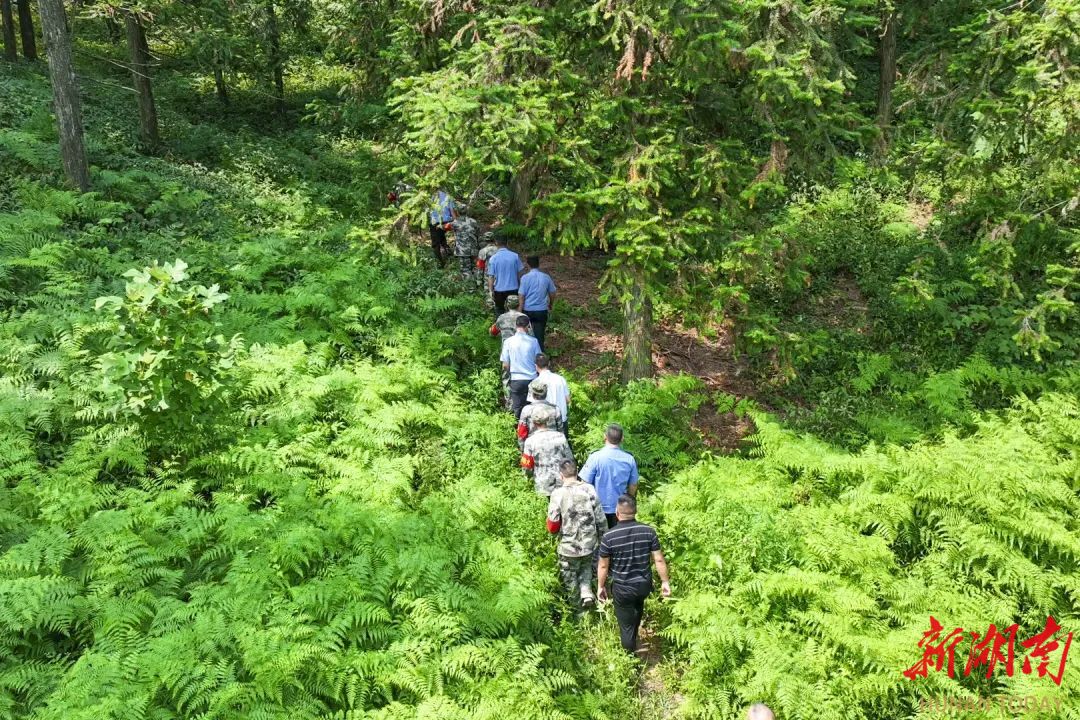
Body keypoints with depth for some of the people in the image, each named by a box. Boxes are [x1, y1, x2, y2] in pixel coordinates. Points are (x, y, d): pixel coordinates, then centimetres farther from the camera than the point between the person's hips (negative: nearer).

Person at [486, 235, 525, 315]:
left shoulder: (493, 258, -11)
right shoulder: (515, 256, -8)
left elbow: (491, 276, -10)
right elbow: (520, 273, -2)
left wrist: (491, 291, -1)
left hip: (499, 290, -1)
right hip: (513, 289, 1)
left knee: (499, 311, 15)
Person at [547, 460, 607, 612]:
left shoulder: (558, 494, -17)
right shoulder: (589, 489, -10)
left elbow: (553, 525, -14)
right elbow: (601, 519, -5)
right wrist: (602, 537, 11)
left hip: (568, 547, -3)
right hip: (589, 544, 3)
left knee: (570, 578, 20)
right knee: (586, 567, 32)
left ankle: (579, 610, 35)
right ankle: (587, 592, 11)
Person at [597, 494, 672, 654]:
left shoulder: (609, 536, -20)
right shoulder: (649, 531, -14)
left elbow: (603, 566, -10)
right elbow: (659, 560, -8)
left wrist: (600, 586, 5)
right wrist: (665, 582, 5)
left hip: (622, 588, -4)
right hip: (645, 584, 4)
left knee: (626, 624, 15)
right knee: (637, 607, 35)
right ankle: (634, 635, 58)